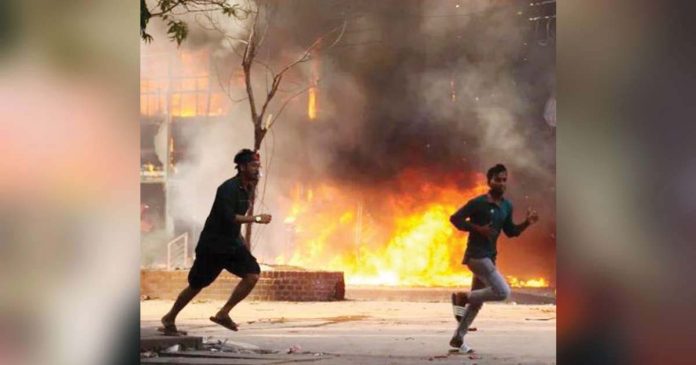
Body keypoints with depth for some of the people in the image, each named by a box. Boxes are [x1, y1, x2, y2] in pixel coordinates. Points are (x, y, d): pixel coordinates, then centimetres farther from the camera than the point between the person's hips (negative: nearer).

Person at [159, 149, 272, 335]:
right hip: (212, 245, -8)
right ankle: (169, 319, 23)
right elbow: (228, 217, -30)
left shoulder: (246, 189, 8)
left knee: (253, 274, -13)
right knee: (196, 285, 3)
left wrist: (242, 241, 17)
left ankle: (223, 314, -3)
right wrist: (256, 219, -27)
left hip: (232, 243, 8)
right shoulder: (229, 188, -19)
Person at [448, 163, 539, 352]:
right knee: (502, 292, -19)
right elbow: (454, 219, -14)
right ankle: (462, 297, -3)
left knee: (477, 301, 13)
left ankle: (457, 338, 23)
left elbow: (510, 231, 17)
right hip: (476, 255, -8)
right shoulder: (478, 203, -13)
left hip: (489, 257, 8)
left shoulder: (507, 206, 9)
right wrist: (478, 228, -22)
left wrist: (527, 223, 0)